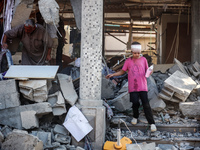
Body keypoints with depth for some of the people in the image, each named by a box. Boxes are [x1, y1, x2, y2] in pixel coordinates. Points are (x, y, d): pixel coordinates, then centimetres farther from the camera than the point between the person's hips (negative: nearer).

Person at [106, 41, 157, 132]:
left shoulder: (143, 60, 5)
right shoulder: (128, 61, 6)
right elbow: (122, 71, 14)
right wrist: (112, 75, 4)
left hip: (142, 86, -1)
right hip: (133, 87, 1)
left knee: (146, 104, -6)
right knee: (135, 103, 0)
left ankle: (152, 123, -1)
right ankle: (135, 117, 30)